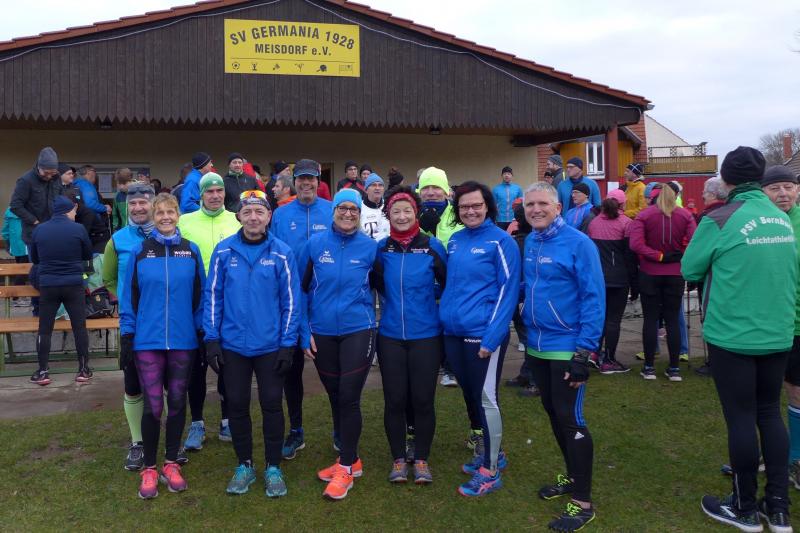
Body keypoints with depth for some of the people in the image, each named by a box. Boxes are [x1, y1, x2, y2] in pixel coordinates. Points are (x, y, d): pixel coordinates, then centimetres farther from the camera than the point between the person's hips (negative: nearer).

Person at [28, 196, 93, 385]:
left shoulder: (39, 229, 2)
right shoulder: (78, 229, -5)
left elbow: (34, 259, 15)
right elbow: (88, 255, 8)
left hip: (47, 286, 2)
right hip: (73, 285, -2)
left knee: (45, 329, 9)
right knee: (79, 327, 6)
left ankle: (43, 371, 12)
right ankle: (83, 369, 10)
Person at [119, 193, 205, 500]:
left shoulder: (191, 251, 3)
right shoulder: (139, 252, 1)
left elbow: (199, 296, 5)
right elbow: (129, 297, 2)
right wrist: (126, 337, 0)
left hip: (183, 340, 1)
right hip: (148, 340, -1)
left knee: (177, 402, 10)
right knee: (153, 406, 0)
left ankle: (171, 464, 25)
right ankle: (149, 469, 17)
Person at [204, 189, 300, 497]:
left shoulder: (282, 253, -5)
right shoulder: (224, 251, -2)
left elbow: (290, 301, -3)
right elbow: (213, 296, 1)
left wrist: (288, 344, -7)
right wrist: (212, 339, -3)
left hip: (270, 345, -1)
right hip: (232, 345, 1)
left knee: (272, 405, 7)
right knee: (237, 405, 11)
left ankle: (273, 467, 22)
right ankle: (244, 465, 28)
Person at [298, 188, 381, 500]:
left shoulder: (370, 248, -4)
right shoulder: (315, 244, -2)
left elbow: (380, 286, 10)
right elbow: (301, 289, 2)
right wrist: (304, 332, -1)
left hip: (358, 331, -2)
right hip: (322, 333, 2)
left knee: (348, 397, -5)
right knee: (335, 397, 13)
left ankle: (346, 468, 11)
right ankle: (351, 459, 30)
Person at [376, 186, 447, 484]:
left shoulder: (432, 246, -4)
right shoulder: (381, 248, 1)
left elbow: (448, 284, 6)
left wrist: (427, 295, -2)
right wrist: (392, 302, 5)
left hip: (426, 336, -1)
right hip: (390, 336, 2)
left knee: (422, 400, 4)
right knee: (394, 400, 6)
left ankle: (421, 460, 22)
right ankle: (398, 459, 23)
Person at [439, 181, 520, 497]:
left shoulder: (500, 240, -10)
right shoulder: (454, 241, 9)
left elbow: (508, 290, -13)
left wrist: (491, 337, -19)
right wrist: (445, 318, 10)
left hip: (484, 334, -7)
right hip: (453, 333, 7)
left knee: (485, 399, 2)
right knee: (470, 396, 18)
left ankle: (490, 471, 14)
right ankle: (488, 453, 36)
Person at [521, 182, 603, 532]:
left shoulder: (578, 243, -14)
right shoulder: (528, 243, 6)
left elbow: (594, 298, -17)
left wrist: (584, 351, -20)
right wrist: (525, 327, 5)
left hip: (567, 347, -7)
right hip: (536, 345, 7)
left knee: (571, 419, -3)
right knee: (553, 414, 18)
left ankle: (582, 502, 9)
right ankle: (572, 475, 37)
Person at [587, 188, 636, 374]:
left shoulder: (593, 222, 5)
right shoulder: (625, 223, -8)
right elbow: (630, 255, -8)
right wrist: (634, 285, -3)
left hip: (597, 277, 5)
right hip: (619, 280, -4)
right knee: (613, 319, 1)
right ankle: (608, 361, 4)